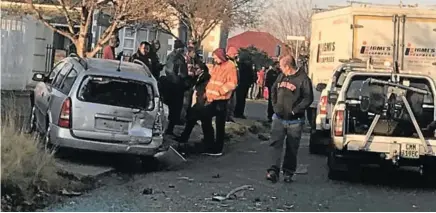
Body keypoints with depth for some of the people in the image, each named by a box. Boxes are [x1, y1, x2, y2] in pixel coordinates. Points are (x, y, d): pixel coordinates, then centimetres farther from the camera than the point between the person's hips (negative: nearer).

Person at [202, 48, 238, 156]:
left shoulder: (230, 67, -10)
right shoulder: (216, 67, 15)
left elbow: (232, 83, -19)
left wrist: (219, 91, -23)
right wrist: (208, 93, 13)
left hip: (221, 101, -8)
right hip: (211, 100, 8)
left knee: (219, 125, -4)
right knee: (205, 120, 11)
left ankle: (218, 149, 6)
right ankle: (210, 146, 21)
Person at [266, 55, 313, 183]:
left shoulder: (303, 79, -11)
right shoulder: (281, 76, 8)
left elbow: (308, 98, -14)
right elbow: (273, 91, 22)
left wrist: (295, 110, -15)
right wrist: (275, 105, 10)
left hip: (294, 121, -4)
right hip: (279, 118, 5)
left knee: (292, 148, 5)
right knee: (275, 144, -8)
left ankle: (288, 172, 15)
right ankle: (274, 170, -12)